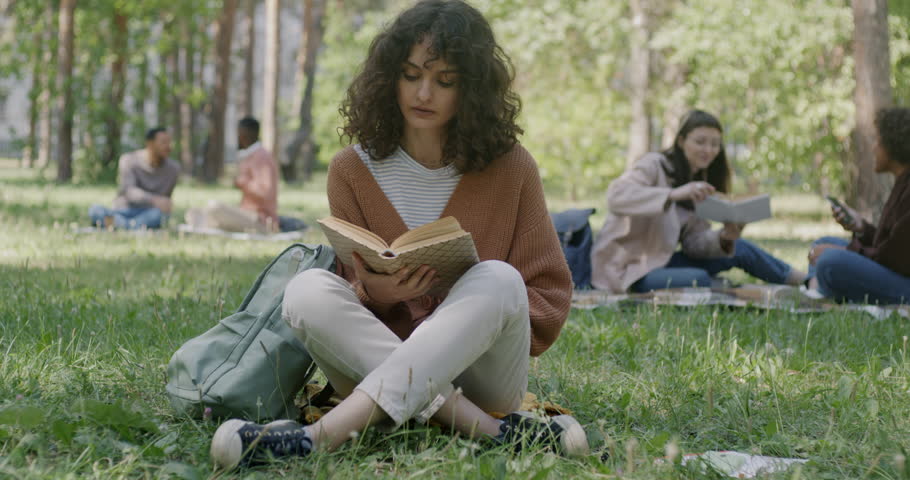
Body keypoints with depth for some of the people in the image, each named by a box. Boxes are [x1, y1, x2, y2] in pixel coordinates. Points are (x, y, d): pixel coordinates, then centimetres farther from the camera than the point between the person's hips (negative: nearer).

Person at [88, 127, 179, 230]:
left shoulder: (173, 168, 2)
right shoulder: (129, 161, -6)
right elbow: (129, 192, -22)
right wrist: (154, 199, -38)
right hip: (123, 212, -1)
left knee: (159, 213, -37)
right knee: (95, 210, -32)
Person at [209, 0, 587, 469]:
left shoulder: (510, 167, 3)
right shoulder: (352, 171, 5)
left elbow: (550, 293, 6)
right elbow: (356, 286, 7)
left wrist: (485, 327, -13)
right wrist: (373, 293, -17)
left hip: (482, 376, -1)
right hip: (374, 358, 1)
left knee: (497, 279, -31)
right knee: (307, 290, -25)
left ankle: (323, 434, -41)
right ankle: (488, 430, -35)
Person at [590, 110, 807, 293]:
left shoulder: (698, 182, 12)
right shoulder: (654, 165, -12)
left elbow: (694, 241, 2)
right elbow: (616, 196, -32)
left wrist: (724, 238, -19)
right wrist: (674, 194, -43)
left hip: (661, 261, 8)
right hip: (627, 270, -8)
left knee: (740, 248, -1)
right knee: (698, 278, -33)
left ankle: (805, 281, 16)